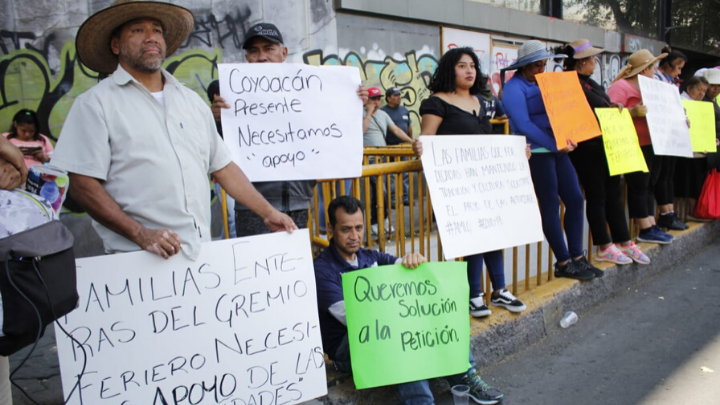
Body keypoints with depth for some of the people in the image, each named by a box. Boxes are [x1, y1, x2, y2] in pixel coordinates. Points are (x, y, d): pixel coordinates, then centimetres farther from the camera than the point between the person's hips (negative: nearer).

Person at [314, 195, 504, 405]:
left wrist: (414, 260, -25)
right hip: (346, 347, -6)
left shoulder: (370, 257, 9)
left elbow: (407, 269, -1)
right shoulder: (321, 270, -13)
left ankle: (465, 377, -8)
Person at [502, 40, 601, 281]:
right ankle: (563, 264, 8)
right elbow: (524, 125, -19)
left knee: (575, 200, 8)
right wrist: (556, 145, -21)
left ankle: (577, 257, 18)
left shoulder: (542, 83, 18)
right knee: (551, 206, -2)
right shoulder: (514, 88, -9)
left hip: (557, 149, 9)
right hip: (536, 152, -8)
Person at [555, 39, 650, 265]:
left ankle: (624, 242, 24)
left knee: (614, 192, 14)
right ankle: (604, 248, 12)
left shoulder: (588, 82, 16)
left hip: (604, 147, 10)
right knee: (597, 196, 0)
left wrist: (614, 108, 7)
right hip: (587, 148, -10)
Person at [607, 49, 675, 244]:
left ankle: (651, 226, 16)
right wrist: (633, 112, -35)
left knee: (649, 185, 11)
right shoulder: (620, 87, -10)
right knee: (639, 187, -6)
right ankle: (646, 230, 0)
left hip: (649, 145, 10)